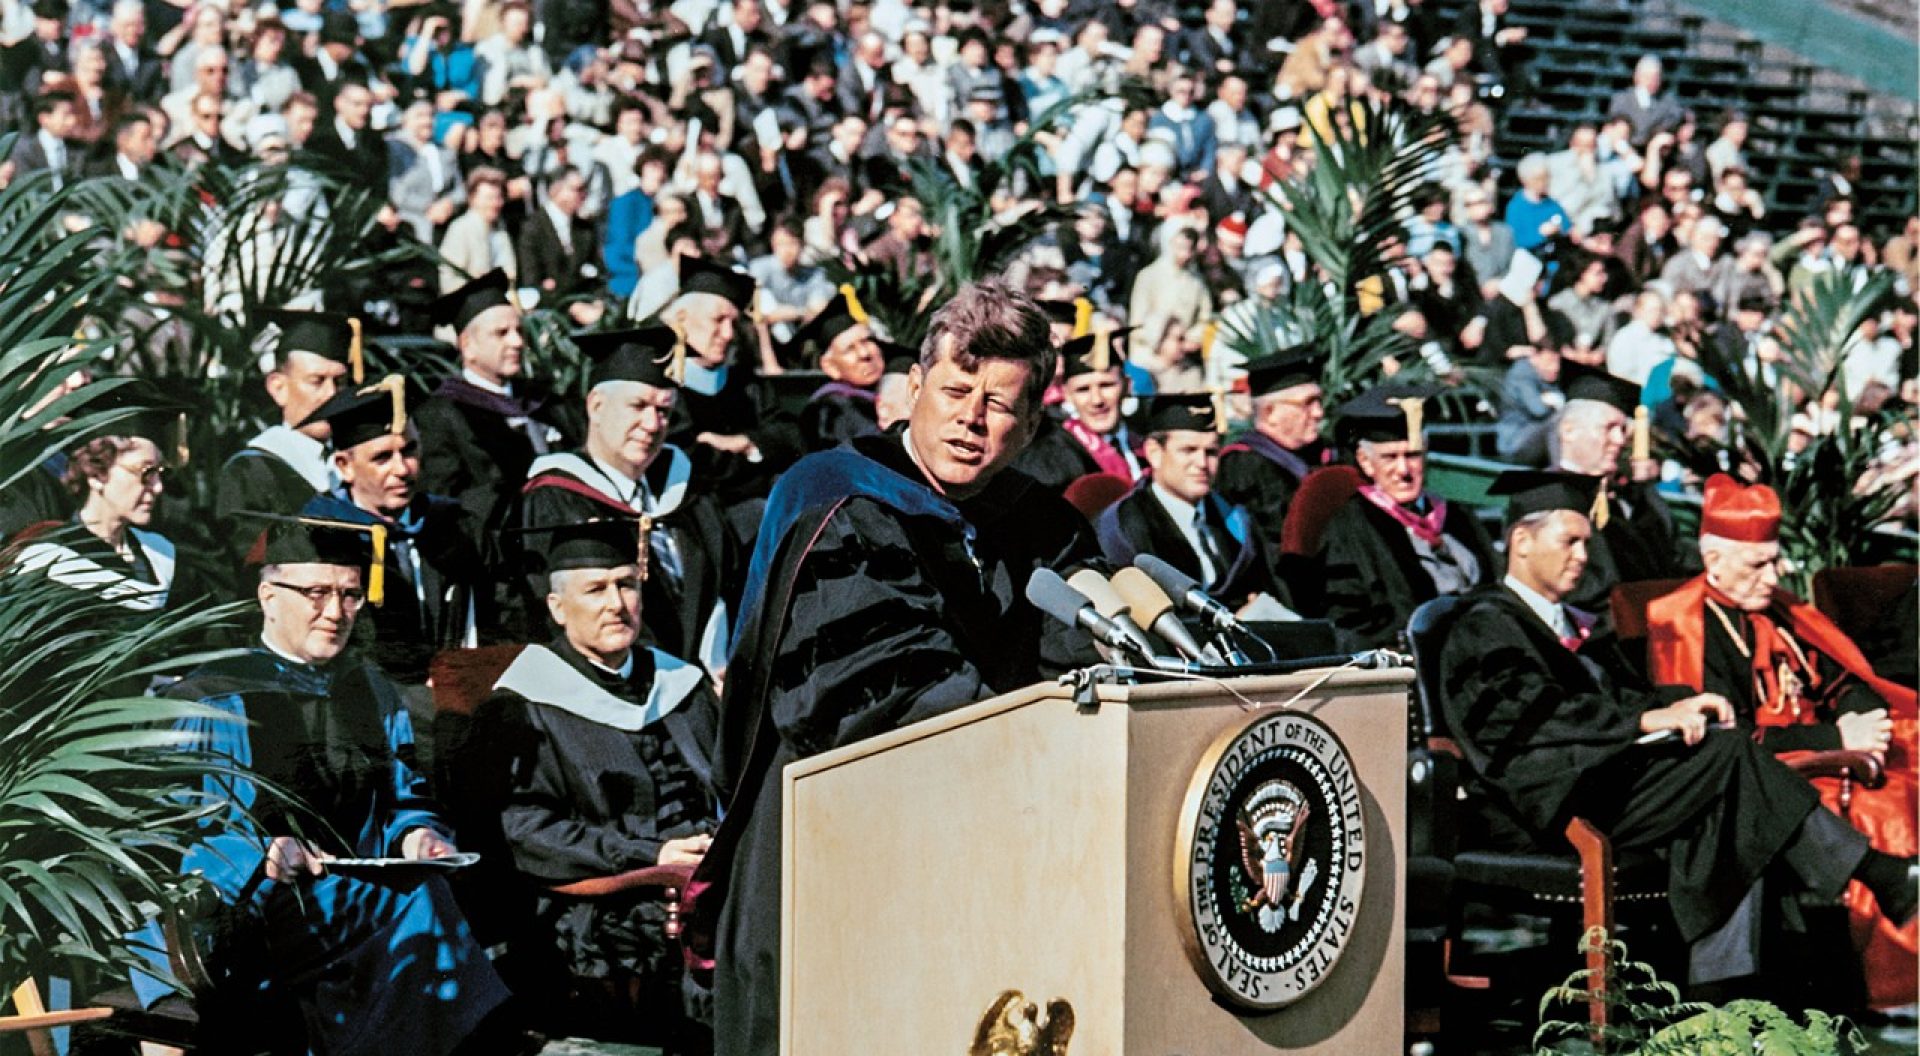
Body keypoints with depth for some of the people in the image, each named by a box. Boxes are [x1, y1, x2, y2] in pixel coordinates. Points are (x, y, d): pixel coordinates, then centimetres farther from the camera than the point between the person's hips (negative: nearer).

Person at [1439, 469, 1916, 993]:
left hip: (1613, 782, 8)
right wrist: (1650, 719, -25)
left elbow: (1629, 697, 19)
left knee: (1725, 822, -20)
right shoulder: (1485, 625, -1)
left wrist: (1679, 704, -5)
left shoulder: (1579, 627, 28)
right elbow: (1537, 712, -16)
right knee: (1730, 750, -20)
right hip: (1562, 800, -8)